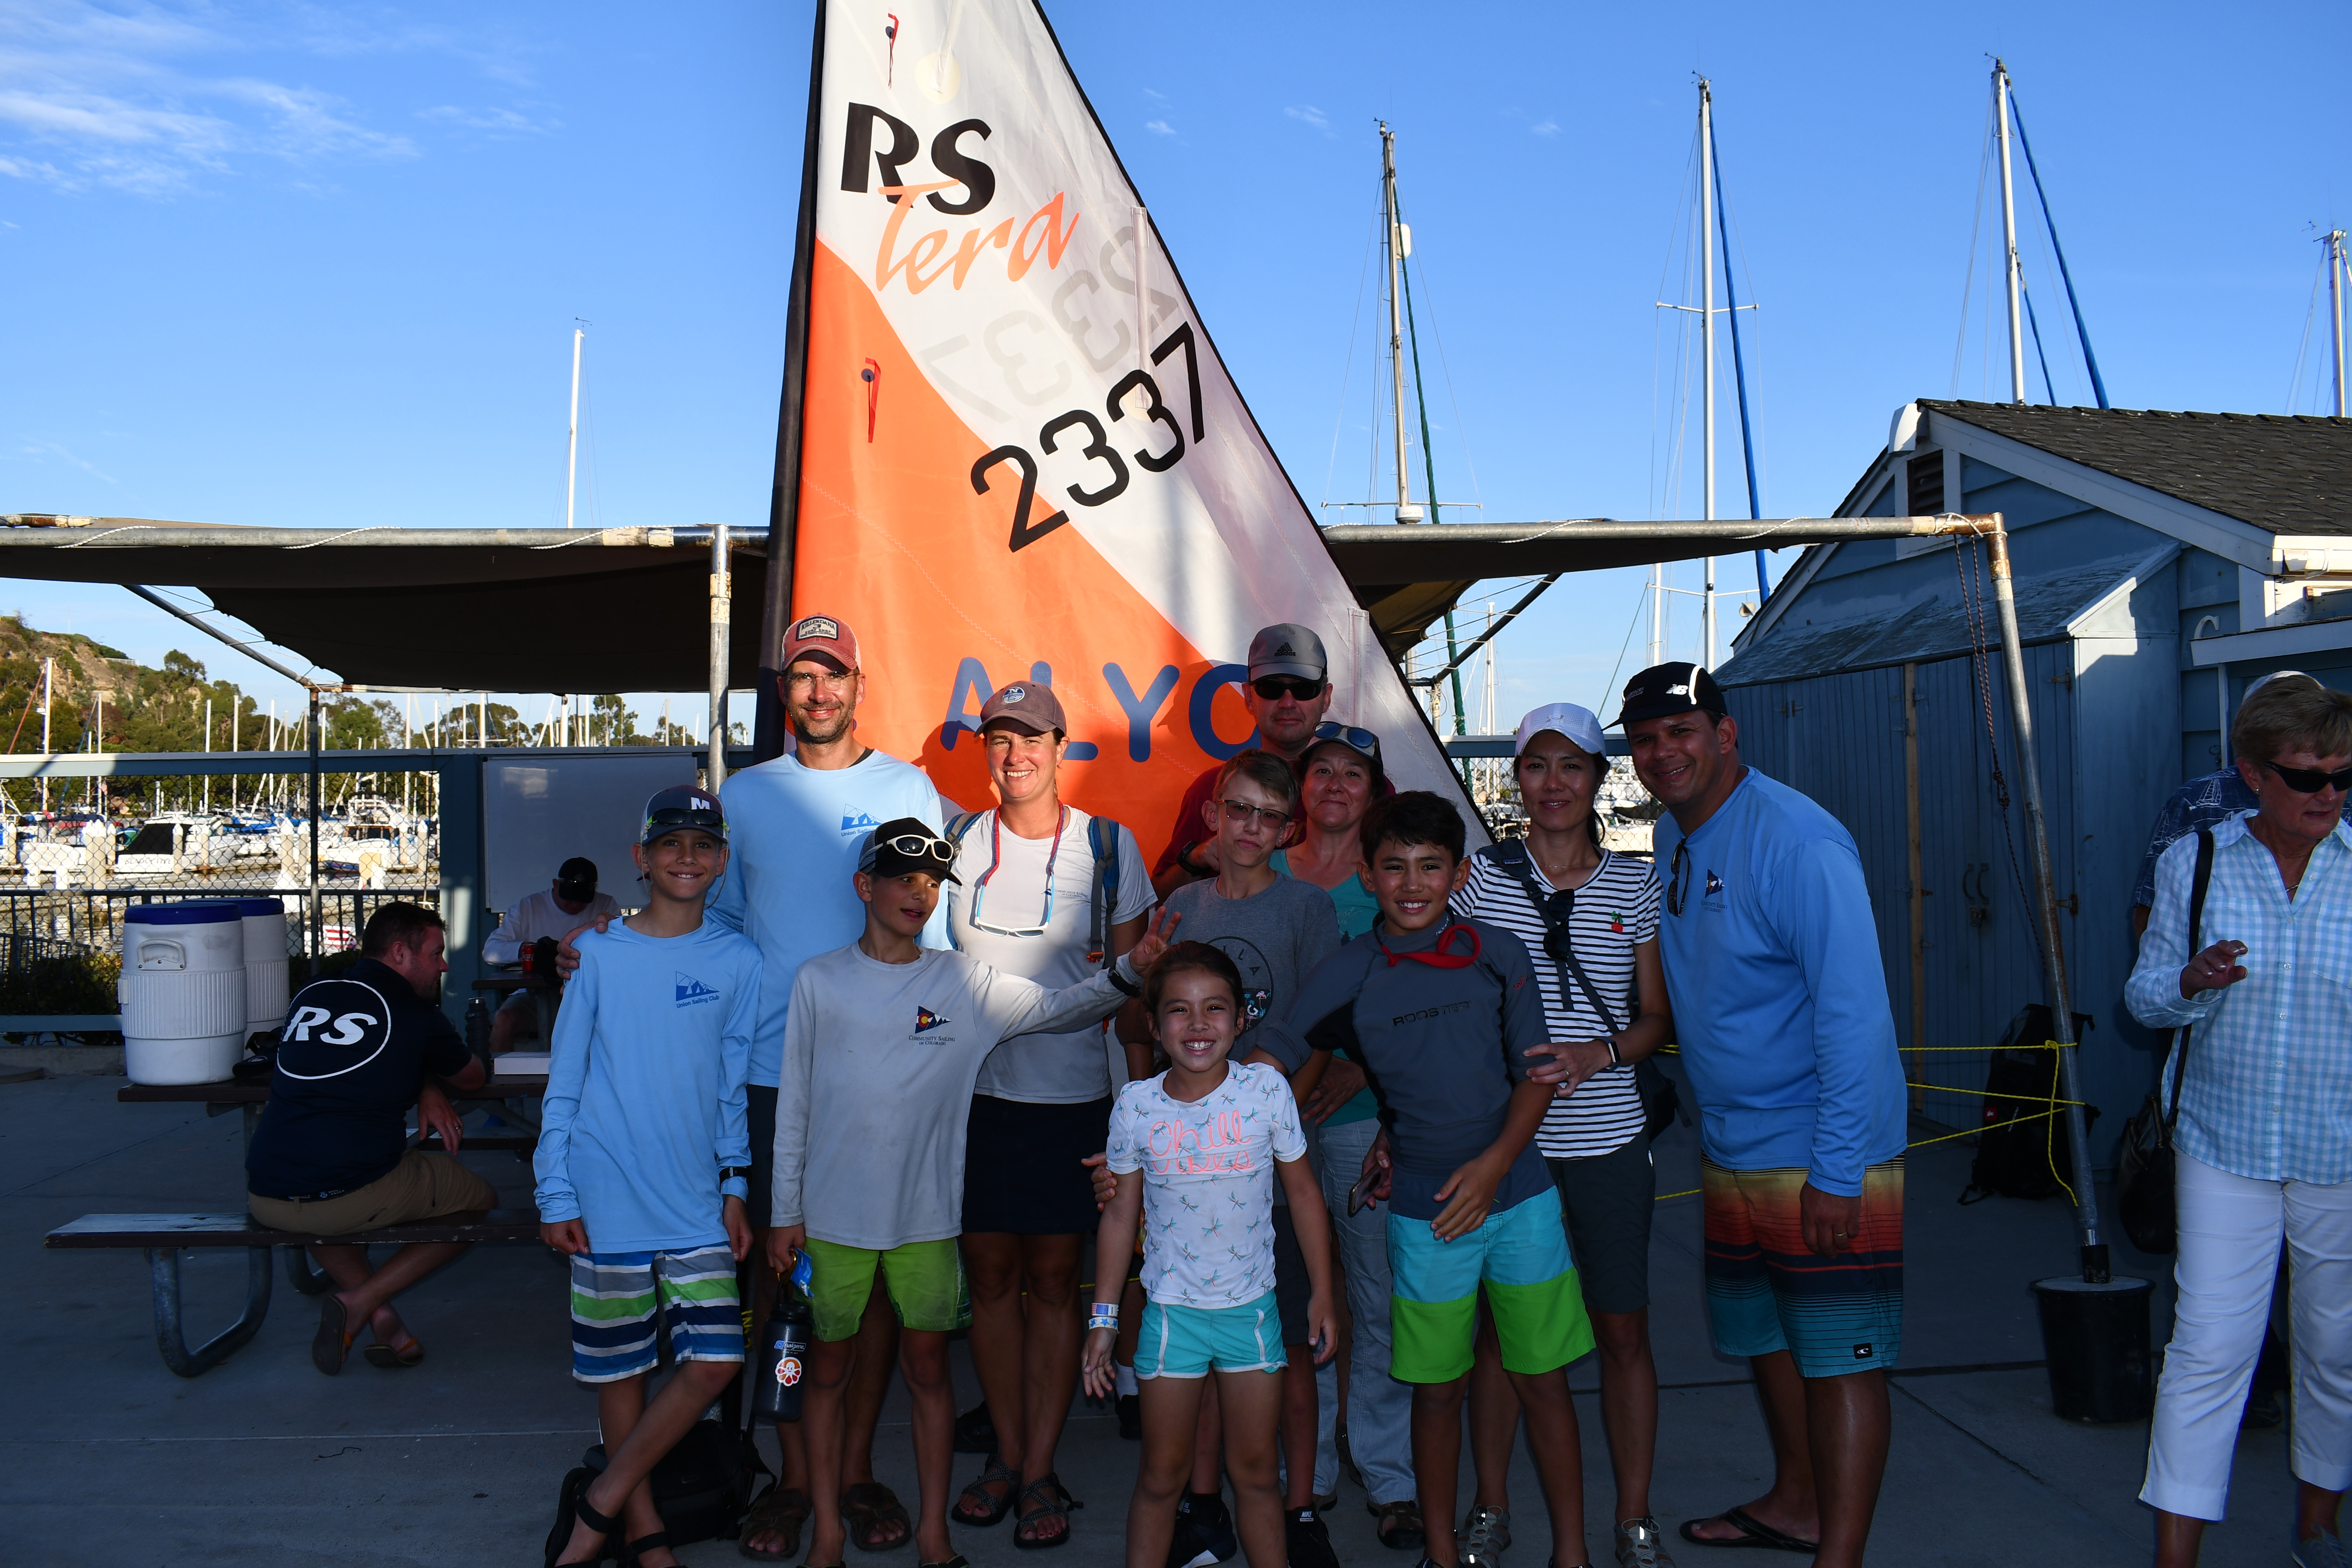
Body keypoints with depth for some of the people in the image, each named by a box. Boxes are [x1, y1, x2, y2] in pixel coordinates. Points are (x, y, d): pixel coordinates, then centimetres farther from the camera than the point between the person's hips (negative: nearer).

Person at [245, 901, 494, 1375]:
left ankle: (383, 1318, 21)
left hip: (264, 1199, 5)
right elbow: (473, 1078, 17)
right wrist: (431, 1086, 36)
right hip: (356, 1196, -5)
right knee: (482, 1198, 18)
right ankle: (361, 1301, 5)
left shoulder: (310, 994, 15)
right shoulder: (417, 1013, 0)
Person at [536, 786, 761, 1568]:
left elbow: (735, 1085, 9)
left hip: (697, 1202, 2)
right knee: (620, 1368, 8)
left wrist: (736, 1188, 6)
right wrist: (556, 1195, -2)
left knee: (714, 1361, -4)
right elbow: (564, 1081, 1)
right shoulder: (599, 953, -2)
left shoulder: (739, 962, 3)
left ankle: (599, 1505, 13)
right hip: (610, 1201, -2)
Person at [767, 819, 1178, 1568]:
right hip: (833, 1216, 0)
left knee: (928, 1367, 8)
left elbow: (1053, 1007, -1)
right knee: (828, 1370, 9)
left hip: (927, 1217, 0)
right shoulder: (819, 981, -1)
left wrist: (1126, 972, -19)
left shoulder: (966, 982, 0)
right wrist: (786, 1211, 2)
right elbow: (793, 1103, 3)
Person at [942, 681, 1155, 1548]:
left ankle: (1040, 1472, 17)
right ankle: (1006, 1455, 25)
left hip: (1073, 1095, -2)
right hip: (974, 1089, 2)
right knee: (991, 1276, 10)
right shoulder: (960, 842, 4)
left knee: (1053, 1281, 6)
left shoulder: (1109, 845, -1)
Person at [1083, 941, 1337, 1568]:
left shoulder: (1266, 1089, -10)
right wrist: (1103, 1317, 3)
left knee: (1255, 1473, 12)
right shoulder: (1137, 1105, -8)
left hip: (1251, 1307, 0)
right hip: (1171, 1310, 0)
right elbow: (1120, 1213, 2)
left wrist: (1322, 1295, 4)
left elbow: (1301, 1190, 1)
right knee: (1161, 1478, 10)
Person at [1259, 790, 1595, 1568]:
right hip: (1424, 1211, 0)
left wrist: (1495, 1162, -10)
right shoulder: (1346, 974, -4)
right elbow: (1268, 1067, -1)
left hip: (1518, 1193, 1)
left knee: (1543, 1380, 8)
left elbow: (1536, 1073, 2)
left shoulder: (1496, 953, -2)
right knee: (1437, 1389, 9)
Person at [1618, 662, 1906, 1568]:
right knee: (1763, 1338, 21)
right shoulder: (1672, 837, 7)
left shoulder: (1795, 840, -19)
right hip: (1730, 1152, 9)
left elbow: (1855, 1010, -23)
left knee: (1838, 1359, -1)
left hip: (1822, 1155, -9)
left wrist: (1837, 1172, -24)